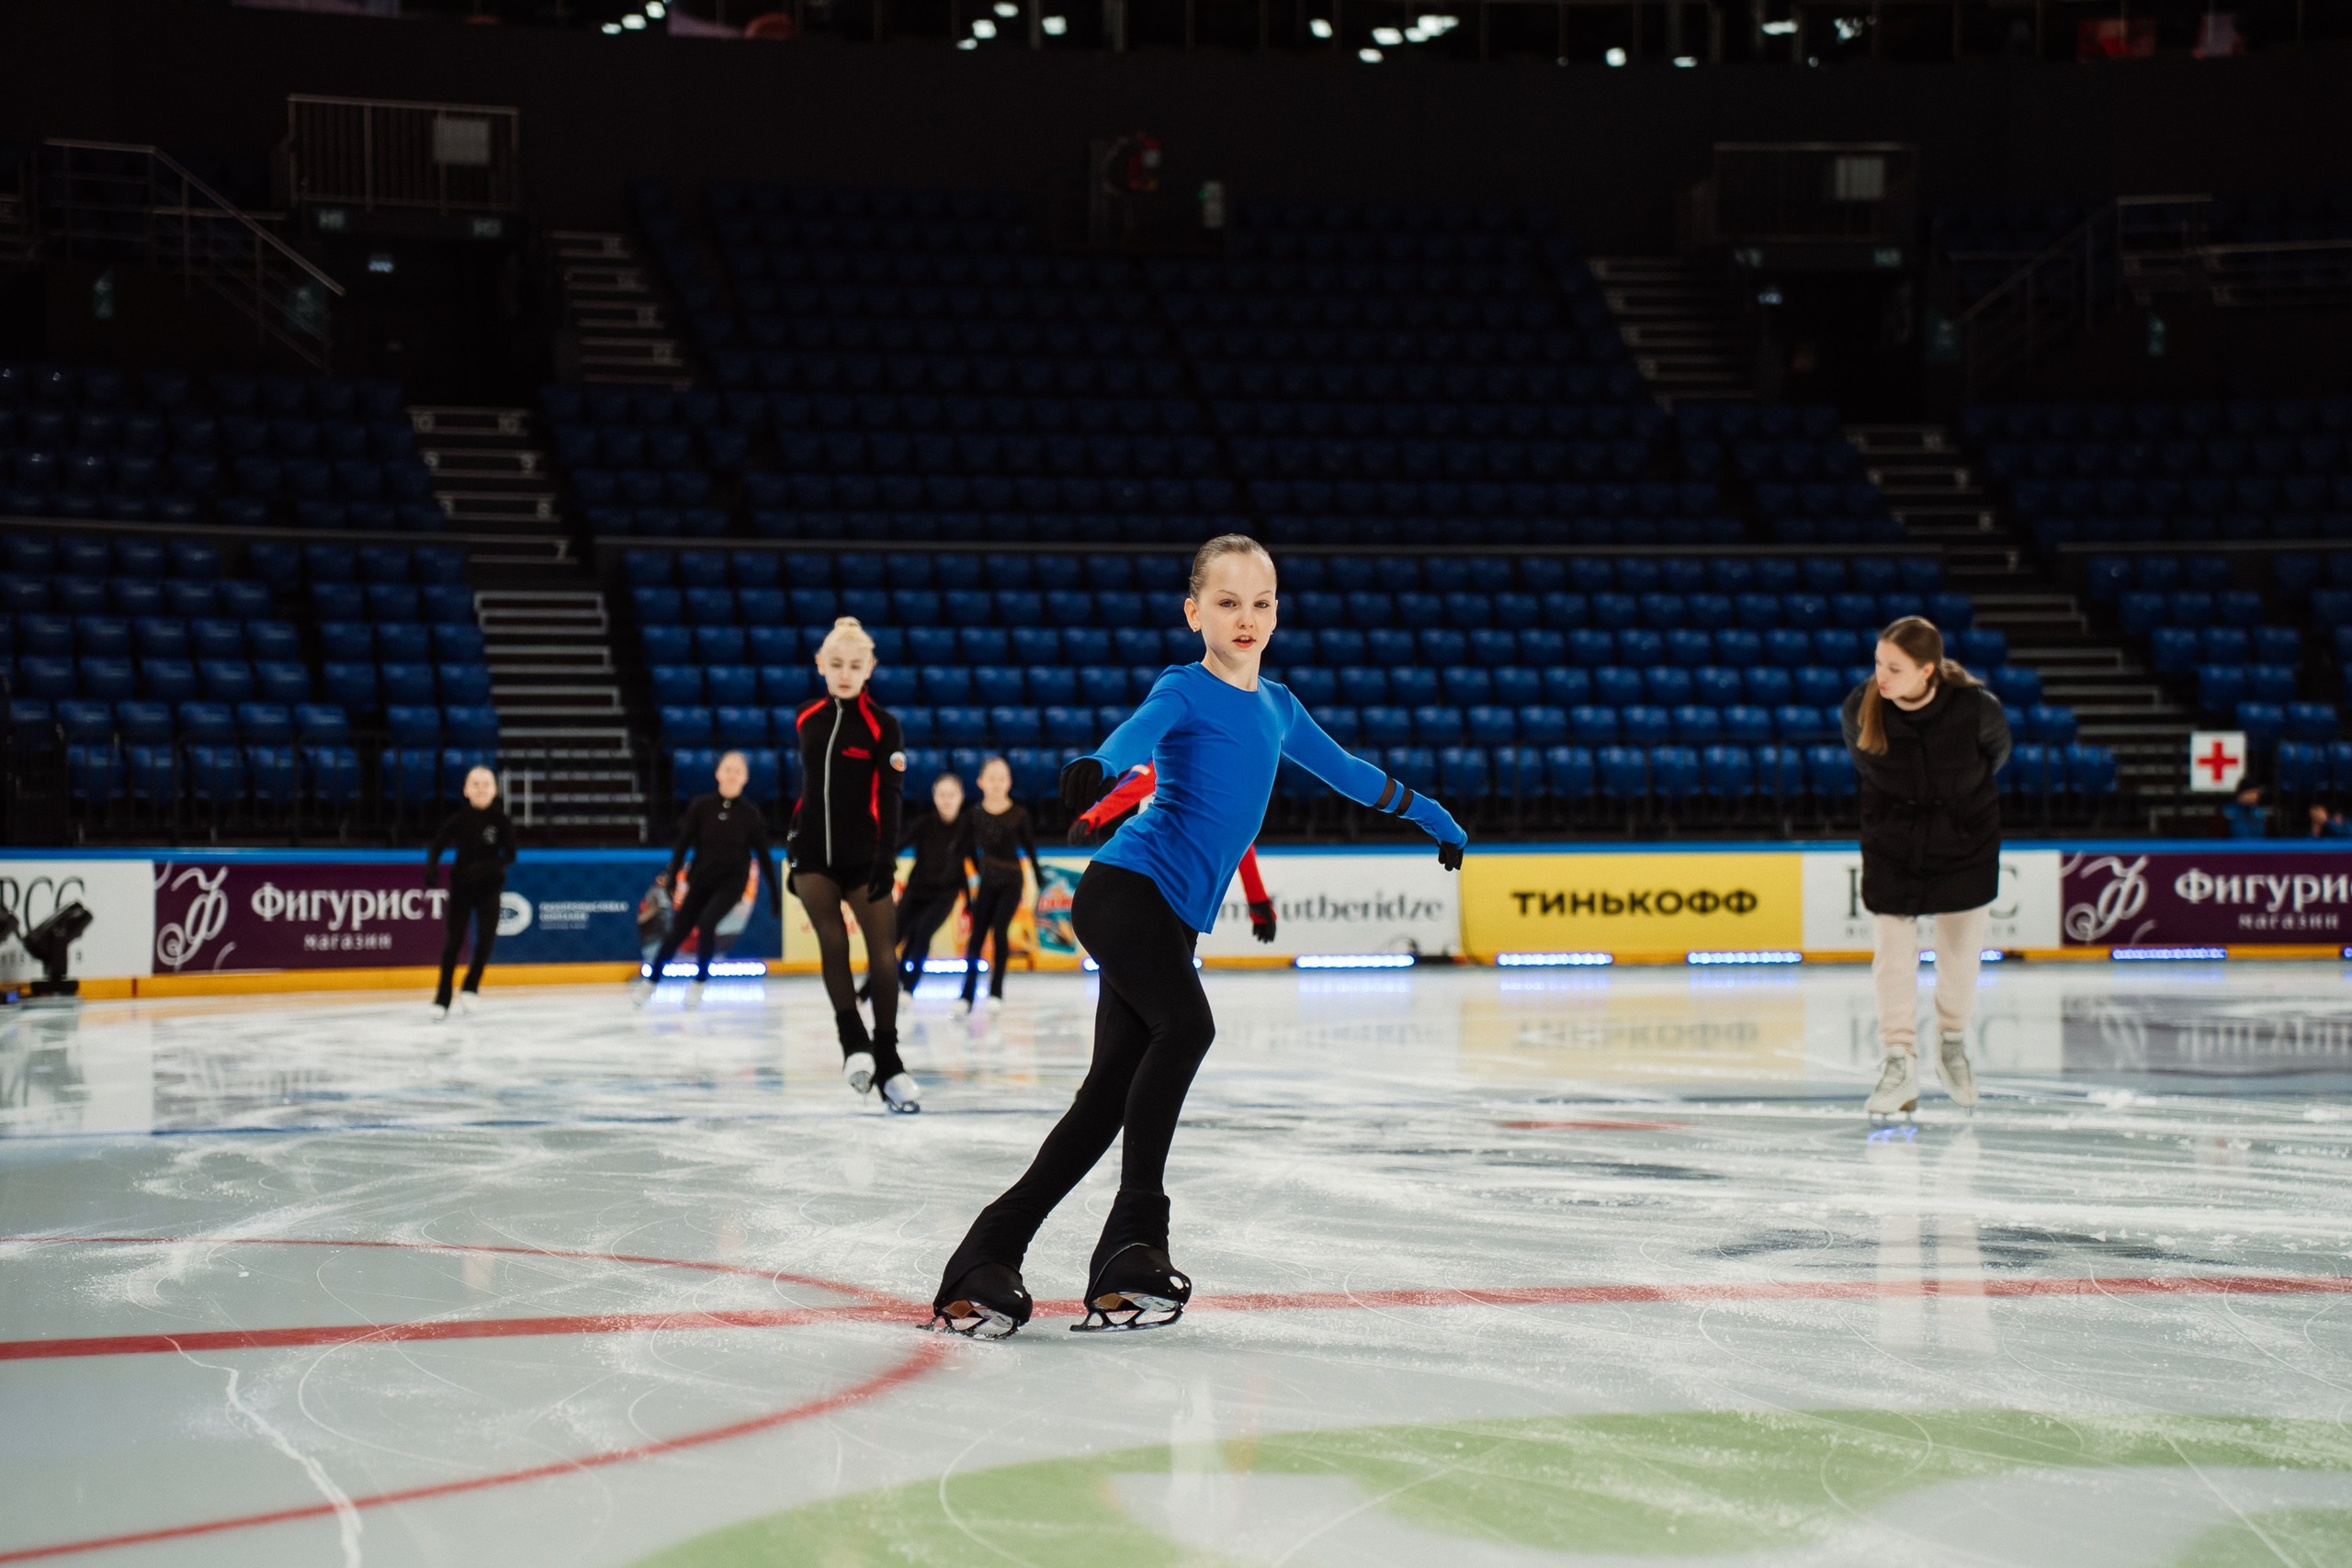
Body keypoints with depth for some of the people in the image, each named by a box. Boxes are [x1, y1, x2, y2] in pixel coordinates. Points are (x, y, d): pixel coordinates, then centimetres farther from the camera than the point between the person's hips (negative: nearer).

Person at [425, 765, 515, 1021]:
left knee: (486, 938, -7)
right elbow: (437, 846, -7)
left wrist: (485, 866, -26)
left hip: (489, 887, 0)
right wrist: (431, 873, -25)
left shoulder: (500, 820, -9)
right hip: (461, 887, 0)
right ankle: (442, 999, 8)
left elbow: (509, 855, -9)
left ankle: (470, 989, 15)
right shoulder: (459, 819, -8)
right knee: (452, 941, 1)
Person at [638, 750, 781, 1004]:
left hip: (732, 881, -2)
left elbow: (763, 855, 2)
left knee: (706, 921, -23)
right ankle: (650, 982, 21)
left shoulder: (750, 814, -4)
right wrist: (671, 875, -17)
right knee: (677, 930, 2)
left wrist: (775, 895, 3)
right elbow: (683, 842, -5)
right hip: (701, 878, 2)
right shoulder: (701, 806, -4)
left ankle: (699, 983, -6)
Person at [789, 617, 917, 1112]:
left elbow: (889, 800, -8)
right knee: (832, 942, -9)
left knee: (882, 951, -3)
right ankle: (853, 1039, -1)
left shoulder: (881, 725, -5)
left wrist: (887, 861, -14)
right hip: (815, 854, 3)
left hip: (864, 857, -3)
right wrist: (794, 846, 15)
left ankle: (888, 1062, 2)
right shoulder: (807, 720, 6)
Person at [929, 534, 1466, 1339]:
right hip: (1126, 888, -7)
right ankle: (1134, 1240, -25)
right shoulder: (1183, 690, -2)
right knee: (1185, 1025, -29)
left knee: (1113, 1091, 0)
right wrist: (1096, 768, -47)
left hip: (1172, 920, 7)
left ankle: (987, 1259, 3)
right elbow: (1139, 732, -24)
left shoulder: (1277, 707, 20)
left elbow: (1345, 770, 36)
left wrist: (1430, 815, 46)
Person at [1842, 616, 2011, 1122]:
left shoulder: (1976, 707, -26)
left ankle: (1953, 1041, 35)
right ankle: (1900, 1062, 1)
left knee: (1961, 947, 11)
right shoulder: (1859, 706, -23)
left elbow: (1998, 751, -1)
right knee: (1892, 945, -6)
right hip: (1891, 838, 0)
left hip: (1965, 836, 0)